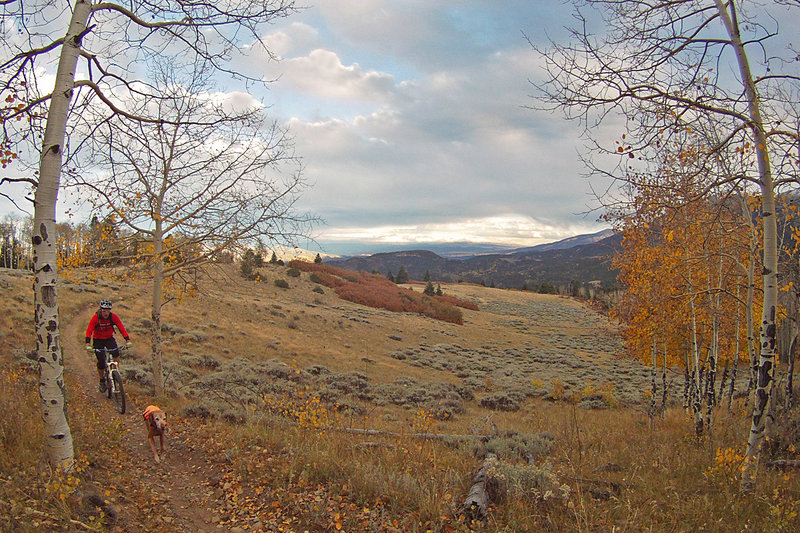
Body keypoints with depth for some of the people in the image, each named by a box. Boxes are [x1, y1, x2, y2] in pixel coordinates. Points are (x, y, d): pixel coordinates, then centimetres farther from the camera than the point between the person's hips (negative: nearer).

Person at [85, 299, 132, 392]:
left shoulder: (113, 317, -16)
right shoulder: (96, 317, -21)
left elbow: (122, 328, -19)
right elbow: (89, 331, -26)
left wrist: (128, 340, -31)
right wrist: (88, 345, -39)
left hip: (109, 339, 1)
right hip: (98, 340, -1)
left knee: (115, 353, -29)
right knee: (101, 362, -8)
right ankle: (102, 381, 16)